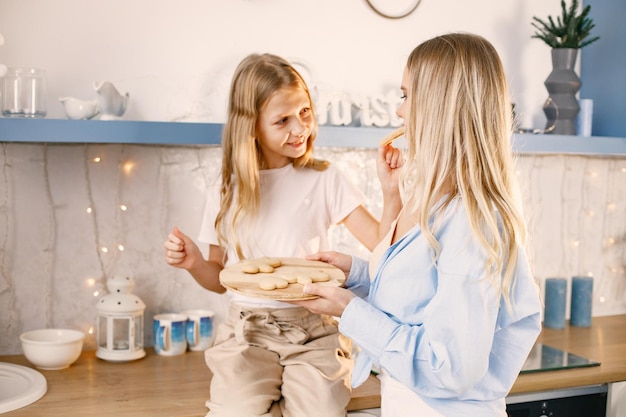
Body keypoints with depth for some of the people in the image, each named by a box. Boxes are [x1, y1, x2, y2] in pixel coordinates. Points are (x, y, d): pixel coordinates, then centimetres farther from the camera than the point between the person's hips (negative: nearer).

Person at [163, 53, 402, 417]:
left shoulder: (325, 180, 1)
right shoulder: (227, 194, 6)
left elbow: (382, 243, -5)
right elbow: (221, 278, 13)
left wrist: (392, 192, -19)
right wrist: (194, 263, -6)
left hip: (314, 332, 0)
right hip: (247, 332, 1)